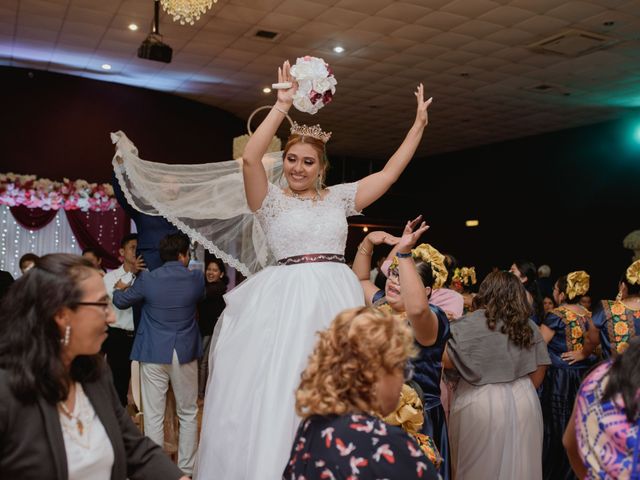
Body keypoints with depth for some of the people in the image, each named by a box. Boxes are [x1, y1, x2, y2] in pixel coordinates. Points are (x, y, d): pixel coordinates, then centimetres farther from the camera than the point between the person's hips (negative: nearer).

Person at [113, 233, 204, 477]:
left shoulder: (147, 279, -9)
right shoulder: (197, 278, -6)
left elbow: (121, 301, 8)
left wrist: (120, 288, 31)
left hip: (154, 354, -1)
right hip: (185, 353, 1)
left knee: (153, 416, 7)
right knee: (188, 414, 14)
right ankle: (186, 468, 22)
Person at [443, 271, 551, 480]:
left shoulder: (470, 323, -12)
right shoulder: (529, 326, 7)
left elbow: (447, 359, -16)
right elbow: (539, 371, 12)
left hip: (480, 406, -5)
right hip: (523, 403, 5)